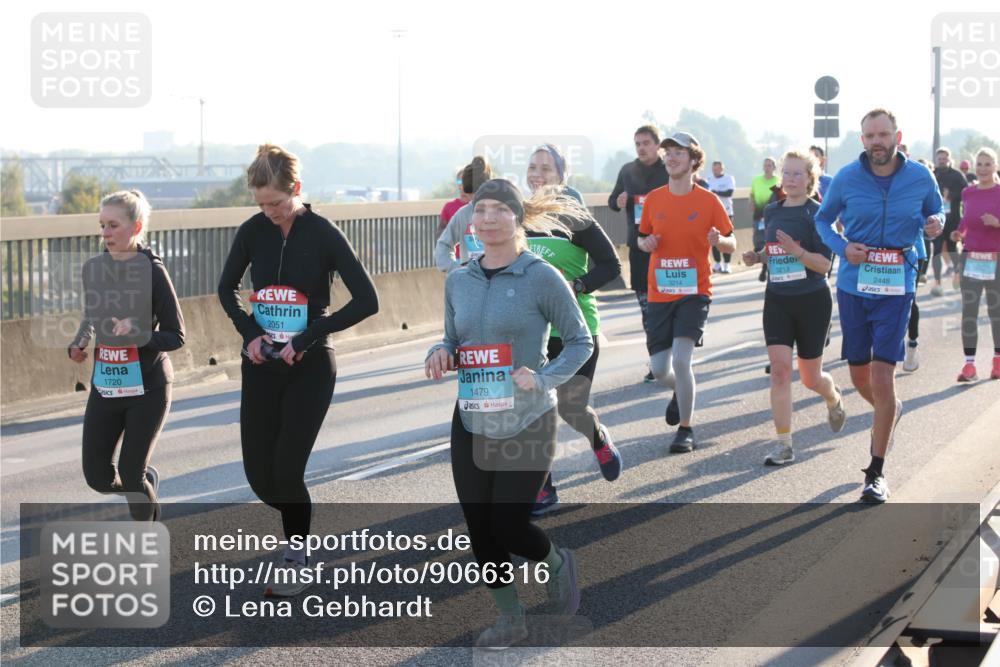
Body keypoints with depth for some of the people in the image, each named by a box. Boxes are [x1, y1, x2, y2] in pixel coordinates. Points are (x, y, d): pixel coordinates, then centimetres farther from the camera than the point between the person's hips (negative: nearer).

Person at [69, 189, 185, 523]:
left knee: (130, 476, -5)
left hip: (147, 388, -5)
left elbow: (176, 336, -10)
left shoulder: (152, 271, -13)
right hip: (105, 385, 5)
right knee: (98, 477, 3)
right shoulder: (92, 268, 2)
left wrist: (139, 335, -28)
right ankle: (147, 482, 35)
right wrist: (78, 344, -1)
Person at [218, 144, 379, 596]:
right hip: (261, 365, 4)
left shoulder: (323, 234, -12)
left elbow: (366, 300, -14)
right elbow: (227, 289, 14)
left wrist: (306, 338, -17)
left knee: (287, 470, -9)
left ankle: (297, 563, 10)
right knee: (259, 474, 2)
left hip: (309, 368, -4)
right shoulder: (253, 231, 0)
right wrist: (250, 333, -4)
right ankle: (297, 523, 33)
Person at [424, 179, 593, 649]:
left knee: (508, 529, -3)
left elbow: (579, 342, -4)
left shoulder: (542, 277, -10)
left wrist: (543, 378, -19)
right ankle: (509, 619, 26)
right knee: (480, 531, 6)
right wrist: (440, 354, -7)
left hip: (528, 424, -5)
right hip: (471, 423, 5)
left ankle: (558, 564, 31)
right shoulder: (458, 281, 5)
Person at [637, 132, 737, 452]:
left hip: (694, 292, -3)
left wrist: (719, 240, -21)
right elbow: (643, 239, 17)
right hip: (660, 294, 3)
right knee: (659, 369, 1)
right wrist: (646, 244, -7)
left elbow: (732, 246, 2)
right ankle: (681, 391, 38)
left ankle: (686, 428, -1)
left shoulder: (708, 201, -4)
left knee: (680, 358, -18)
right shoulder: (653, 199, 4)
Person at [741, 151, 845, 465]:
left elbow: (824, 264, -15)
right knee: (779, 369, -10)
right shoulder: (771, 212, 8)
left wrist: (795, 250, -29)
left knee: (810, 377, 6)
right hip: (777, 300, 4)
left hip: (812, 301, -4)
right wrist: (758, 257, 3)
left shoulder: (816, 214, -10)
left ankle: (834, 399, 43)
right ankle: (783, 445, -8)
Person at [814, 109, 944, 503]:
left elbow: (935, 211, 15)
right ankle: (891, 412, 48)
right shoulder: (846, 179, -3)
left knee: (882, 376, -10)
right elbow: (823, 220, 10)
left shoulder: (920, 178, -2)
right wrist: (842, 247, -9)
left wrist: (936, 224, -10)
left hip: (896, 288, -2)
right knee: (860, 376, 12)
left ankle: (876, 472, 0)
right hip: (853, 286, 2)